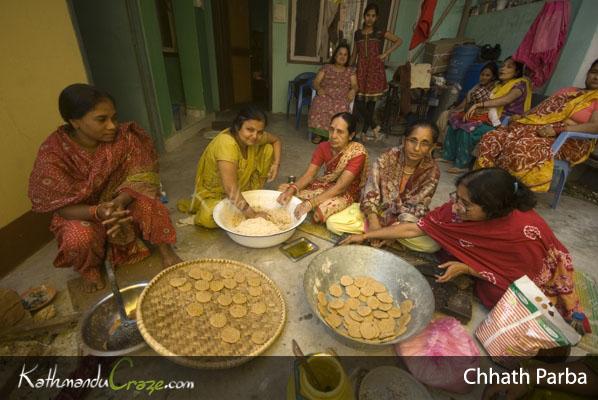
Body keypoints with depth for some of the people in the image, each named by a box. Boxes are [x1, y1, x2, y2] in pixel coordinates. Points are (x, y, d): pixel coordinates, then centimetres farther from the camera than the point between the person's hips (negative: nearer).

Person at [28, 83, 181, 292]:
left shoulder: (123, 137, -19)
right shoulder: (52, 153, -23)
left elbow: (140, 176, -20)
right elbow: (63, 207, -20)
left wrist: (120, 202, -38)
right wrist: (98, 212, -40)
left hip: (121, 200, 1)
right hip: (80, 213, -1)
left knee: (146, 202, -28)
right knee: (79, 238, -30)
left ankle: (164, 249, -8)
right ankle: (90, 269, 4)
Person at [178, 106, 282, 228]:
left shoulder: (255, 136, -16)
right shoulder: (226, 143, -36)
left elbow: (276, 140, 6)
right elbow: (230, 188, -43)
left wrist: (276, 164, -11)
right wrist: (253, 215, -43)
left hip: (242, 185, 6)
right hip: (215, 192, -6)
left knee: (268, 149, -7)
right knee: (209, 218, -36)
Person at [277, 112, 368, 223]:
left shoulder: (358, 153, -25)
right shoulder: (323, 147, -9)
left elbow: (340, 187, -32)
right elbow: (309, 175, -13)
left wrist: (311, 203, -42)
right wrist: (291, 189, -34)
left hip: (347, 192, -4)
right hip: (325, 185, 5)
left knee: (320, 211, -35)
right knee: (284, 190, -11)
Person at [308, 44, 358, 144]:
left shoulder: (351, 70, 21)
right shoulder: (326, 67, 18)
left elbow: (355, 85, 10)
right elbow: (316, 82, 8)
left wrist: (353, 90, -15)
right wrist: (319, 88, -14)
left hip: (342, 98, 0)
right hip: (326, 95, 0)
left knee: (341, 107, -38)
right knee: (320, 104, -37)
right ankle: (319, 133, -25)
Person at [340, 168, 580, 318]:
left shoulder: (526, 231, -38)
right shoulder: (459, 209, -29)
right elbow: (412, 229, -23)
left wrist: (467, 268, -30)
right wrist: (366, 236, -23)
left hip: (535, 276, -2)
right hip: (491, 262, 3)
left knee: (493, 294, -24)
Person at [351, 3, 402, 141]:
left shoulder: (380, 33, 3)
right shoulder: (358, 33, 11)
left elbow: (399, 40, 8)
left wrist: (386, 54, -3)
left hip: (375, 70, -2)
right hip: (361, 70, 2)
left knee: (371, 101, 0)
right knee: (359, 102, -8)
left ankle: (364, 132, 8)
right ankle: (374, 127, 6)